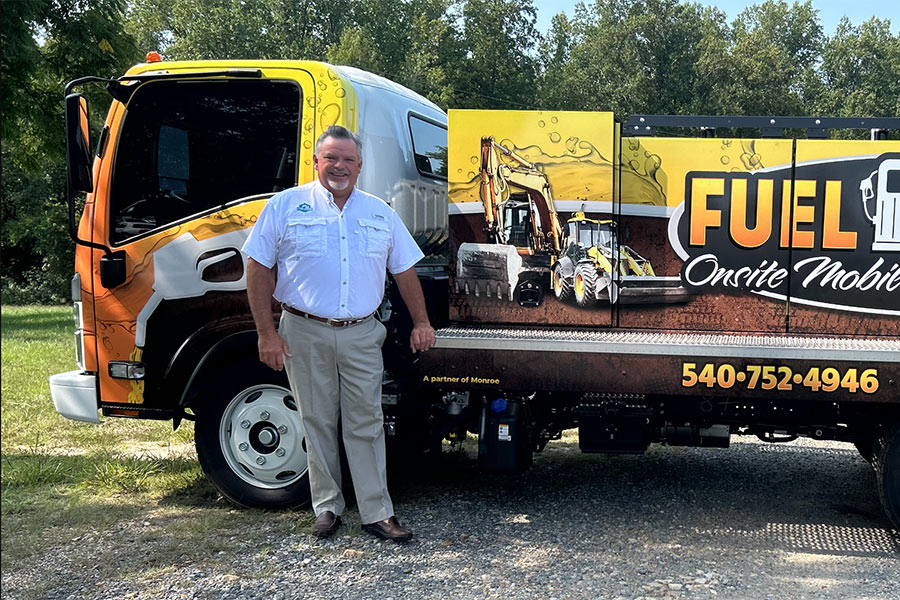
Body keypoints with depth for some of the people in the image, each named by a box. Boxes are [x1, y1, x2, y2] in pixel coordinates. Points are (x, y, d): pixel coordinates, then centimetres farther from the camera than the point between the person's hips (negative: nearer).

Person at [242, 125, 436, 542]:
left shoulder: (380, 213, 11)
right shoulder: (286, 206, 1)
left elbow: (404, 270, 16)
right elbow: (258, 269, -1)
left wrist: (421, 323, 11)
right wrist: (267, 333, -7)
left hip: (361, 336, 2)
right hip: (305, 334, -1)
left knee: (366, 424, 3)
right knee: (317, 423, 8)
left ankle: (377, 513, 10)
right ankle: (326, 507, 22)